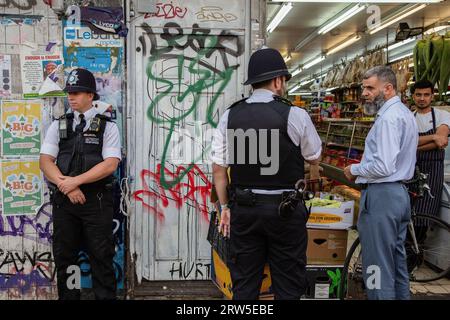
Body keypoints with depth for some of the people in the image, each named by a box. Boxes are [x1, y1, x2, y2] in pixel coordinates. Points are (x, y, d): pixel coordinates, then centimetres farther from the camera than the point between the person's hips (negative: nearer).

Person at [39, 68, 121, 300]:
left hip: (96, 200, -3)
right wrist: (66, 186, -13)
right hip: (63, 200, 3)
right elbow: (45, 161, 1)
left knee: (101, 258, 2)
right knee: (64, 257, 11)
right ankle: (67, 297, 25)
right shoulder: (58, 125, 10)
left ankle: (106, 297, 14)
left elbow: (110, 164, -10)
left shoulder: (107, 126, 1)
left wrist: (75, 181, -15)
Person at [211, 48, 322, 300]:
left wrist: (225, 207, 12)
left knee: (244, 286, 14)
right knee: (287, 287, 10)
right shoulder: (295, 116, -9)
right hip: (285, 209, -3)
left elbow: (219, 168, 2)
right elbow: (314, 158, 7)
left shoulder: (230, 116, 0)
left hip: (243, 207, 3)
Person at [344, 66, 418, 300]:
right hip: (400, 193, 11)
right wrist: (363, 168, 17)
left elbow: (383, 166, -24)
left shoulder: (388, 118, -17)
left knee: (378, 268, -2)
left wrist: (354, 170, -8)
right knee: (397, 261, 18)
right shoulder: (404, 113, 15)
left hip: (382, 195, -10)